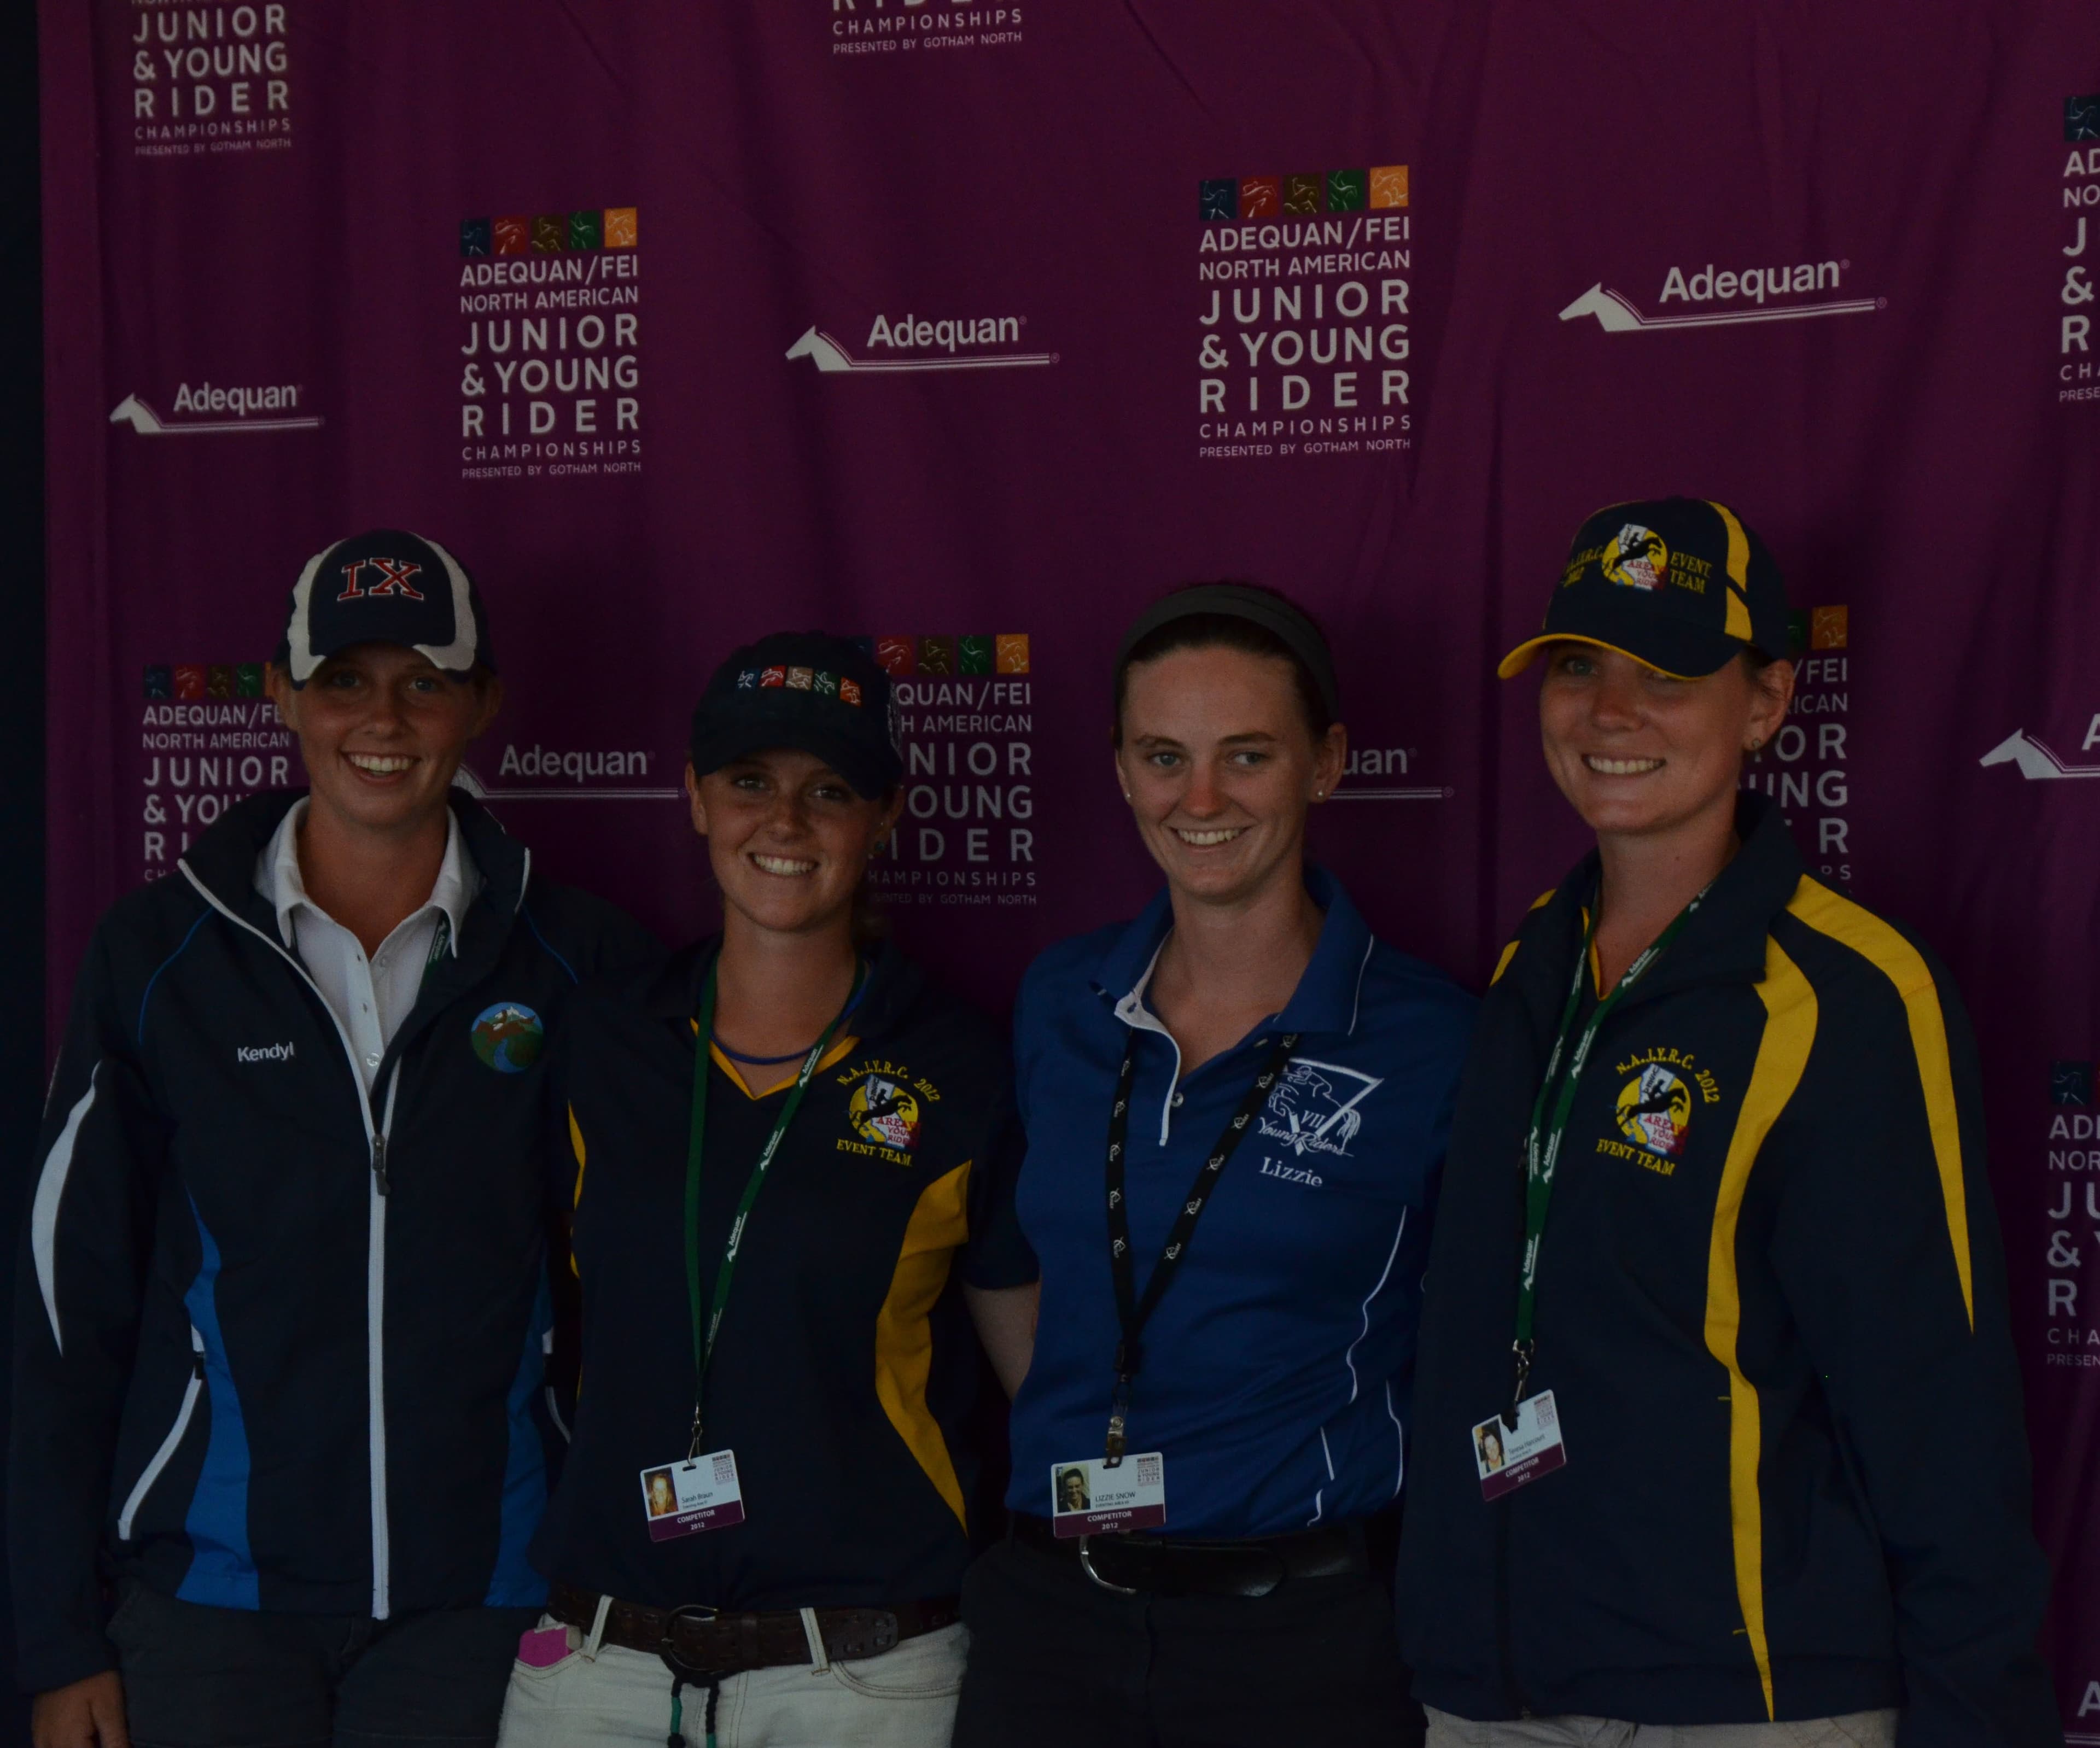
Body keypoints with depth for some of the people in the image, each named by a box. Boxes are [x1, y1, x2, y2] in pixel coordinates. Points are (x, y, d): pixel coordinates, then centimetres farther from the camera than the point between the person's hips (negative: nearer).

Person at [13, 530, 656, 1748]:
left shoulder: (581, 963, -1)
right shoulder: (159, 953, -1)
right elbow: (71, 1296, 1)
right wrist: (64, 1642, -1)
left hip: (480, 1600, 0)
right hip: (213, 1594, 0)